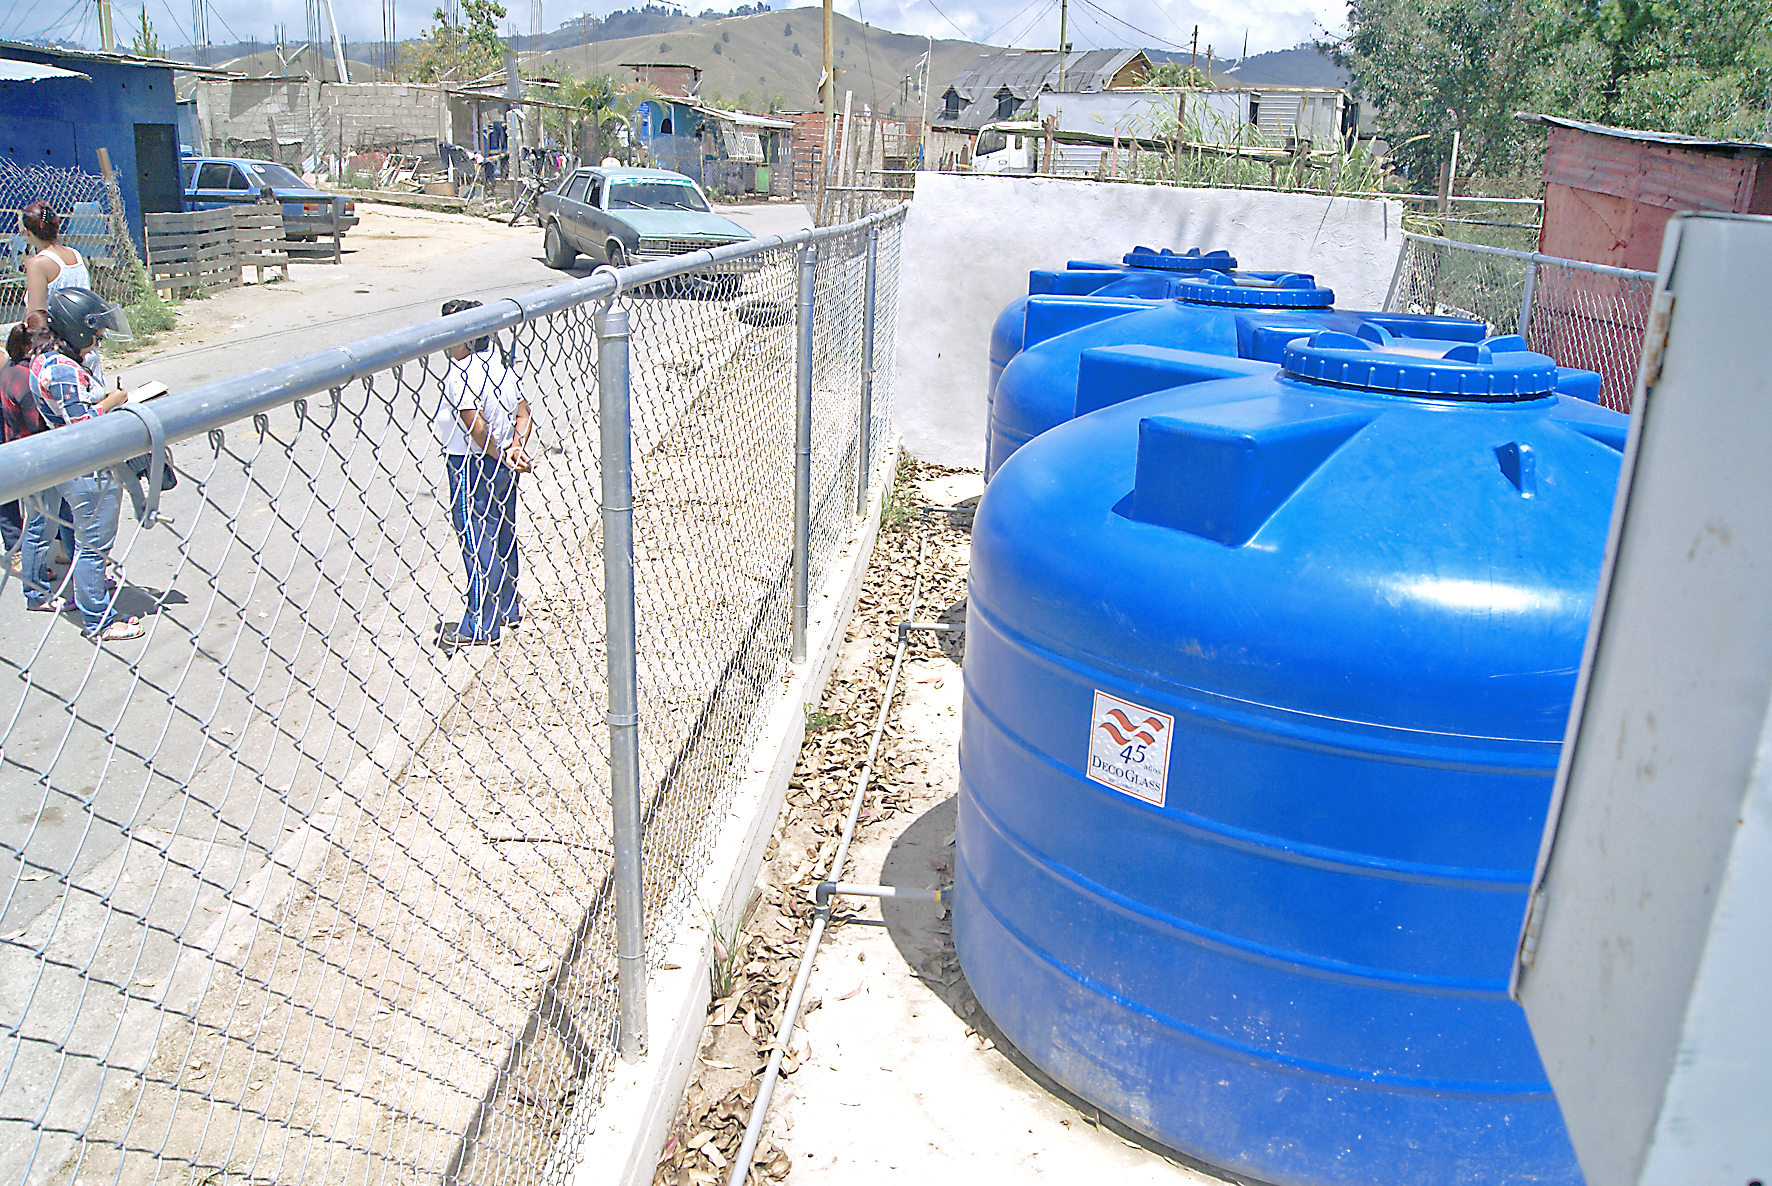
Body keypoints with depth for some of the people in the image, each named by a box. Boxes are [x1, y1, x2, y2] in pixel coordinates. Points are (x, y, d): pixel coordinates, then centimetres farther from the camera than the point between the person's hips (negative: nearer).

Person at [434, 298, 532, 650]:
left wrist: (501, 457, -16)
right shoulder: (497, 364, 5)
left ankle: (480, 626, 12)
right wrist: (515, 447, -7)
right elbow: (522, 413, 5)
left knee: (476, 544, 2)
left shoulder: (458, 375, -21)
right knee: (502, 533, 19)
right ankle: (508, 608, 34)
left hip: (471, 467, -9)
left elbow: (476, 427, -27)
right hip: (502, 467, 9)